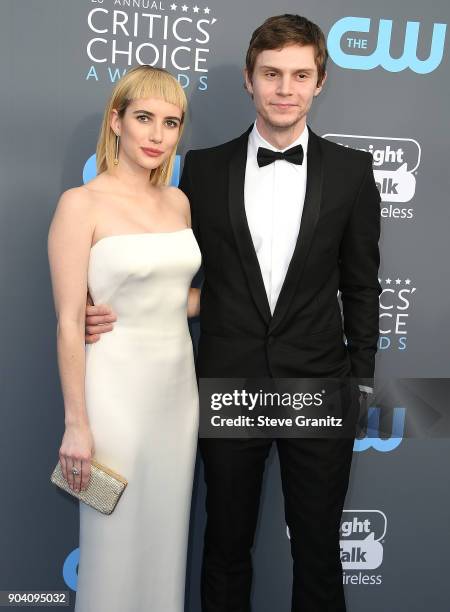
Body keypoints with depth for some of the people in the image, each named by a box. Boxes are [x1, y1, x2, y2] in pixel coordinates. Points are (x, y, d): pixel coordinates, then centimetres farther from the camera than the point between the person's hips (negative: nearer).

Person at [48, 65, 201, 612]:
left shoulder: (178, 202, 6)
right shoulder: (81, 204, -11)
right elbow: (70, 322, -13)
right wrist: (76, 423, -13)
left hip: (179, 382, 6)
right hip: (117, 388, -5)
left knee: (167, 529, 19)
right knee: (116, 537, 10)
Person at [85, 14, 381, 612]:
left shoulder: (350, 171, 0)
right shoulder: (204, 169, 1)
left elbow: (360, 285, 4)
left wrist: (362, 377, 3)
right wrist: (116, 311, -9)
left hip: (318, 386, 0)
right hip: (229, 384, 1)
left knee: (318, 548, 14)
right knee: (227, 543, 17)